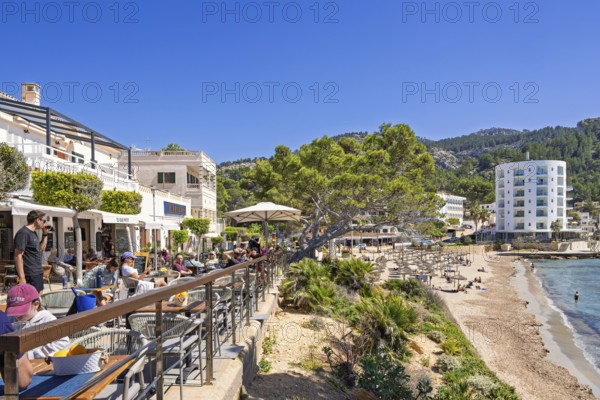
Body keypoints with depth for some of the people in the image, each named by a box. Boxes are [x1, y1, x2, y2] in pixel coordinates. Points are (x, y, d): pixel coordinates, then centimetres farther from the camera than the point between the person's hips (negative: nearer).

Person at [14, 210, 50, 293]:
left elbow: (41, 249, 25)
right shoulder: (23, 233, -14)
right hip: (30, 276, -10)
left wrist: (45, 234, 14)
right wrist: (22, 278, -23)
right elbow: (18, 256, -19)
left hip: (38, 274, 10)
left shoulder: (33, 233, 15)